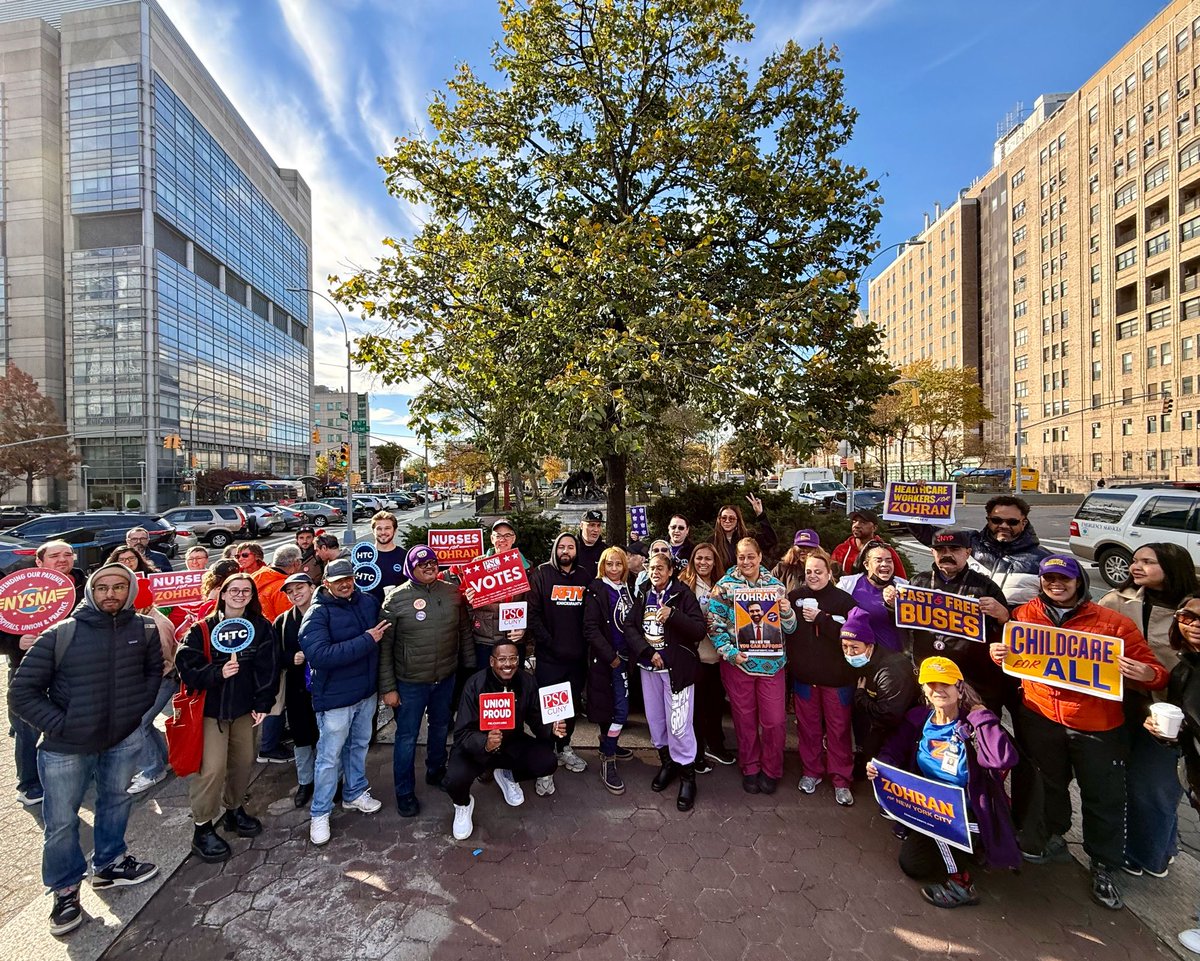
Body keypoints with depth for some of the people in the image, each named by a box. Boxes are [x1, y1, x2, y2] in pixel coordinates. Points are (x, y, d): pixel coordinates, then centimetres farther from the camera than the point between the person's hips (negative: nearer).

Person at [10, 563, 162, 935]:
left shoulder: (145, 629, -8)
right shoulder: (61, 634, -16)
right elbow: (22, 692, -9)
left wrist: (139, 707, -1)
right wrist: (59, 725, -13)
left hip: (124, 738, 3)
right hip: (66, 746, -2)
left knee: (116, 801, 20)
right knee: (61, 821, 10)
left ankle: (109, 864, 42)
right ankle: (65, 889, 34)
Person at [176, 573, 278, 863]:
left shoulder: (261, 627, -3)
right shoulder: (203, 629, -10)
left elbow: (268, 668, -2)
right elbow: (187, 667, -12)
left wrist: (263, 704, -4)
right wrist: (217, 673, -28)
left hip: (245, 707, 3)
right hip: (210, 708, -3)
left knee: (244, 762, 14)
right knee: (212, 768, -6)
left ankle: (234, 809, 38)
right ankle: (203, 828, 15)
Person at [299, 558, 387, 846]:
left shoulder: (368, 601, -1)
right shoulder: (317, 613, -16)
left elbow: (383, 633, 14)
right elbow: (318, 655, -29)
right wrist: (366, 641, -28)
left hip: (367, 692, 5)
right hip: (335, 697, -5)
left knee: (359, 746, 22)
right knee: (329, 757, 8)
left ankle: (355, 793, 42)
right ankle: (319, 814, 28)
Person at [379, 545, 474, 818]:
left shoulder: (452, 593, -3)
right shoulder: (396, 598, -13)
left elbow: (465, 632, 5)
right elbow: (384, 646, -9)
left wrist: (470, 669, 6)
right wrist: (387, 688, -9)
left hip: (446, 678, 4)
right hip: (410, 682, -3)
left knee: (441, 728, 22)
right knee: (407, 737, 11)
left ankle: (436, 772, 46)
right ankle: (404, 792, 32)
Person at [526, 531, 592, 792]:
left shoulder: (584, 578, 6)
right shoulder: (542, 574, -3)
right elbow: (533, 614, -9)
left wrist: (585, 645, -3)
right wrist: (549, 643, -14)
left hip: (577, 656, 4)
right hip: (549, 657, -3)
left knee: (572, 706, 17)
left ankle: (563, 748, 38)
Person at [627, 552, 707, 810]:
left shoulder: (683, 594, -6)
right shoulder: (642, 596, 6)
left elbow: (700, 630, -14)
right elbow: (630, 627, -1)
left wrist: (673, 614, -26)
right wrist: (647, 652, -13)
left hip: (677, 668, -4)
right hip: (649, 666, 5)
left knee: (678, 723, -3)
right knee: (655, 719, 15)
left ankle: (687, 775, 16)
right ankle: (667, 763, 36)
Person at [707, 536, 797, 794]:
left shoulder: (776, 585, 2)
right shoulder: (724, 586, -5)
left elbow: (789, 628, 7)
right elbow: (714, 625, -5)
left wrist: (787, 612, -14)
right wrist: (730, 652, -16)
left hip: (771, 663, 1)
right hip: (738, 662, -1)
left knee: (775, 721, 5)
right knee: (744, 720, 12)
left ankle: (771, 770, 30)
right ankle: (750, 768, 34)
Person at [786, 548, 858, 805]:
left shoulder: (844, 600, -7)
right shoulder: (794, 596, -2)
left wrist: (820, 619, -21)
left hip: (837, 676, -2)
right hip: (804, 675, 2)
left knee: (839, 728, 9)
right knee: (808, 726, 15)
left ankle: (841, 779, 25)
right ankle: (810, 771, 32)